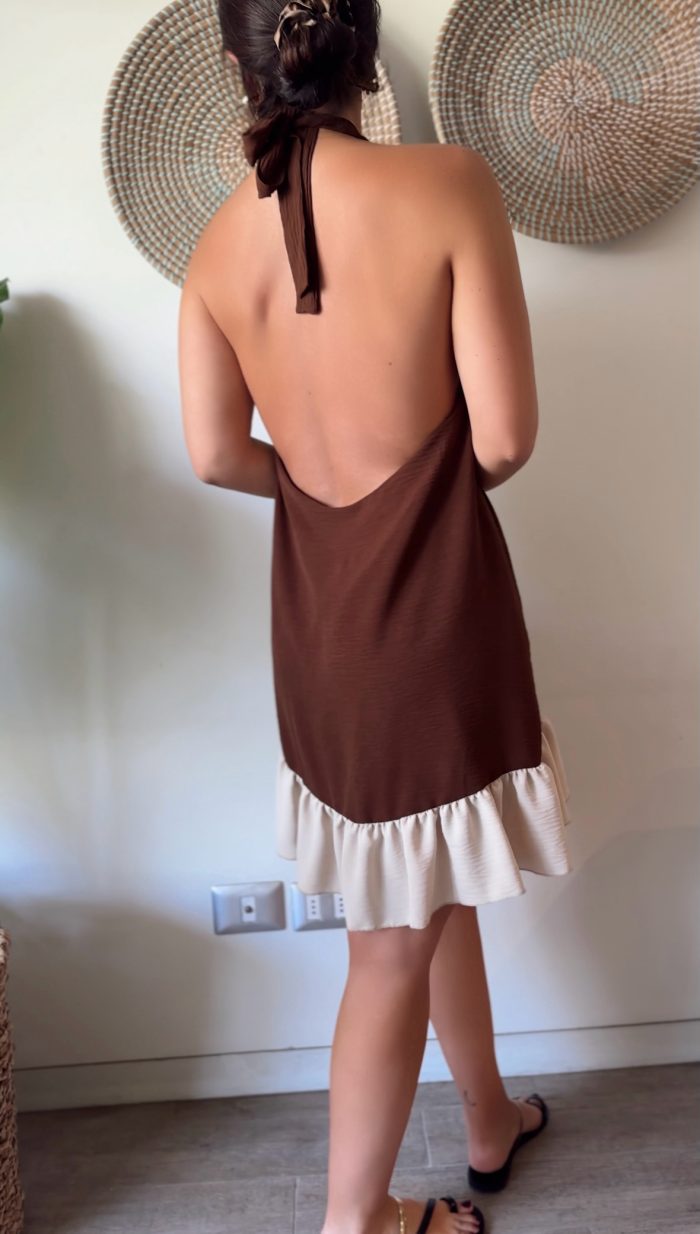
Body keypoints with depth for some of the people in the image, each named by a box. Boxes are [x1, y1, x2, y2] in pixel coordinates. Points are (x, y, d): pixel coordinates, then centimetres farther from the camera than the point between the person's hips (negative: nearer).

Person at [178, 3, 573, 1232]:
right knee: (395, 940, 13)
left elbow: (217, 453, -7)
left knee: (437, 886, 24)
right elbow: (504, 439, -15)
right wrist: (422, 472, 6)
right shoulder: (448, 182, -13)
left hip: (318, 602, 5)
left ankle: (490, 1119, 46)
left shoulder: (218, 245, -1)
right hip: (430, 593, -5)